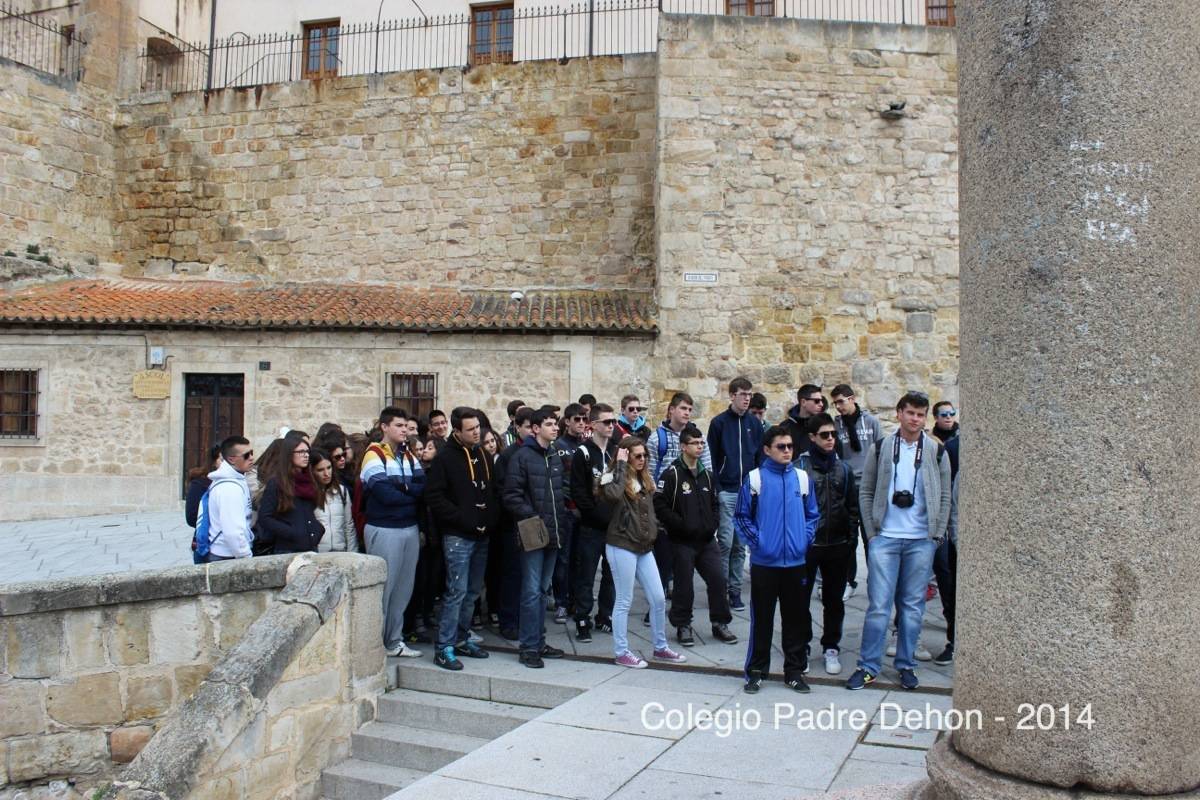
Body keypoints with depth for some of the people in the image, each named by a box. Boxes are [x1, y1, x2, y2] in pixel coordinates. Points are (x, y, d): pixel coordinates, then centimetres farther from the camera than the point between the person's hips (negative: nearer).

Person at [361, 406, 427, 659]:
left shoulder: (409, 457, 13)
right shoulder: (374, 456, -7)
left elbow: (423, 486, 0)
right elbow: (385, 494, -18)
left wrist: (400, 487, -16)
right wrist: (411, 493, -5)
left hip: (410, 528, 6)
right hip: (384, 530, -6)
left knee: (403, 588, 11)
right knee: (383, 586, -1)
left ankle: (395, 640, 21)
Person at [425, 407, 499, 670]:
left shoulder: (483, 455, 12)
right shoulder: (446, 458, -9)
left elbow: (494, 491, 20)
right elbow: (434, 496, -13)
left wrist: (491, 518, 3)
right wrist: (465, 520, -16)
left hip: (482, 535, 7)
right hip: (458, 536, -7)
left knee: (472, 592, 13)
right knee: (456, 591, -7)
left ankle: (462, 639, 25)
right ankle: (444, 648, 0)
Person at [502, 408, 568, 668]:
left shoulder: (555, 456, 15)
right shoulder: (522, 456, -8)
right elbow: (512, 495, -13)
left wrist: (561, 519, 10)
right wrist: (533, 518, -16)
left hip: (553, 534, 7)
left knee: (543, 590, 14)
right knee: (532, 591, -5)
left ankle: (539, 642, 22)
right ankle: (529, 647, 2)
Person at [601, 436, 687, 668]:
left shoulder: (645, 479, 13)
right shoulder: (615, 478, -10)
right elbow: (613, 495, -33)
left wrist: (653, 531, 11)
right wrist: (621, 465, -24)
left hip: (644, 547, 7)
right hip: (622, 546, -7)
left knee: (658, 599, 9)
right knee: (624, 601, 1)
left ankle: (661, 647, 24)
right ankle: (621, 652, 13)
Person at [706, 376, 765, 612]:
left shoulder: (754, 423, 8)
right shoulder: (719, 422, -1)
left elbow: (761, 457, 12)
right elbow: (712, 458, 0)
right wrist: (715, 488, -6)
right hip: (726, 492, -3)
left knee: (741, 544, 7)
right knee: (726, 541, -5)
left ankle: (735, 590, 15)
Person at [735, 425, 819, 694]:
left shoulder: (802, 477, 3)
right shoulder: (755, 478, -5)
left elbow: (812, 514, 10)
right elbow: (742, 516, 0)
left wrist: (805, 539, -1)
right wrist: (755, 540, -9)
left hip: (796, 562, 3)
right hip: (764, 562, -2)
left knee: (794, 618, 11)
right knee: (761, 619, 5)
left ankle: (795, 670, 23)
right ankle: (756, 671, 16)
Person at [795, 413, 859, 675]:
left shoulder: (843, 468, 8)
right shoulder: (800, 466, -5)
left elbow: (852, 505, 12)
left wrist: (852, 537, 5)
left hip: (837, 544, 4)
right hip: (807, 543, -3)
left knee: (834, 599, 11)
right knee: (801, 597, 5)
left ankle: (831, 648, 24)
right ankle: (801, 647, 20)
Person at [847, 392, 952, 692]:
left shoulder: (937, 452, 5)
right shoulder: (880, 449, 3)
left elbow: (945, 496, 8)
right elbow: (866, 492, 6)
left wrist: (938, 535, 1)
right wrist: (871, 531, 0)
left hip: (921, 541, 1)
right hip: (884, 538, -1)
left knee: (913, 605, 8)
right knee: (878, 605, -1)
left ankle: (906, 665, 20)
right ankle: (868, 666, 8)